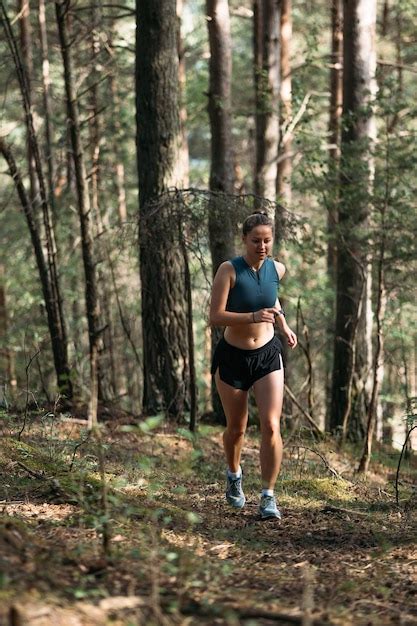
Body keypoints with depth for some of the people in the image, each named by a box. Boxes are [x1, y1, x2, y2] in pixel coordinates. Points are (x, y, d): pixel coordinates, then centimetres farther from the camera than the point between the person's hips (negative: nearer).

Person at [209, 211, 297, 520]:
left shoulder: (277, 269, -3)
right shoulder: (229, 270, -16)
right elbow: (216, 316, -22)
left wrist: (284, 325, 12)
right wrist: (252, 316, -33)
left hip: (267, 356, 2)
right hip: (232, 357, -2)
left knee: (271, 426, -13)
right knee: (237, 428, 13)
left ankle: (269, 496, -8)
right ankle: (234, 475, 43)